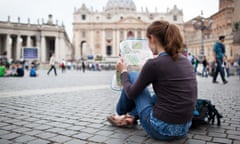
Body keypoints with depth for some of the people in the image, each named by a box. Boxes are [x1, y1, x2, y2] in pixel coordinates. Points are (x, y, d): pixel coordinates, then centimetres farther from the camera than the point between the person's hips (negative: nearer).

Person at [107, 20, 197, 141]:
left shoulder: (153, 63, -16)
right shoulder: (185, 60, 5)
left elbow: (131, 94, -3)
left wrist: (123, 72, 15)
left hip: (160, 129, -6)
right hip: (183, 129, 7)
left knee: (132, 76, 10)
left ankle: (121, 113, 36)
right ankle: (130, 117, 40)